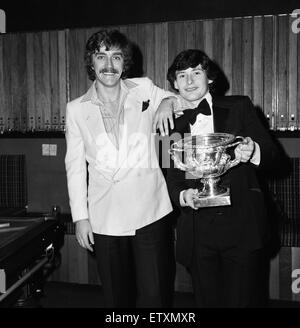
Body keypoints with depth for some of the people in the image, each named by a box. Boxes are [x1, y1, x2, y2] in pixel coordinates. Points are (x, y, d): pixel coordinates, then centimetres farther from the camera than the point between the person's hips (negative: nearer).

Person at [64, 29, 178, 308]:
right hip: (105, 218, 1)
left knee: (155, 295, 3)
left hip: (150, 211, -1)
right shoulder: (76, 109, 6)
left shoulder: (145, 90, 4)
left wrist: (168, 103, -7)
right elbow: (75, 166, 7)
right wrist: (80, 216, 3)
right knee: (116, 296, 14)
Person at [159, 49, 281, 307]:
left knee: (242, 300, -1)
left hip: (241, 227, -1)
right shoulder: (173, 126, 10)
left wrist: (253, 153, -18)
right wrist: (183, 195, -13)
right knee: (207, 301, 8)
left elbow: (273, 156, 4)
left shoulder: (239, 107, 6)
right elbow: (172, 180, 9)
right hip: (198, 234, 2)